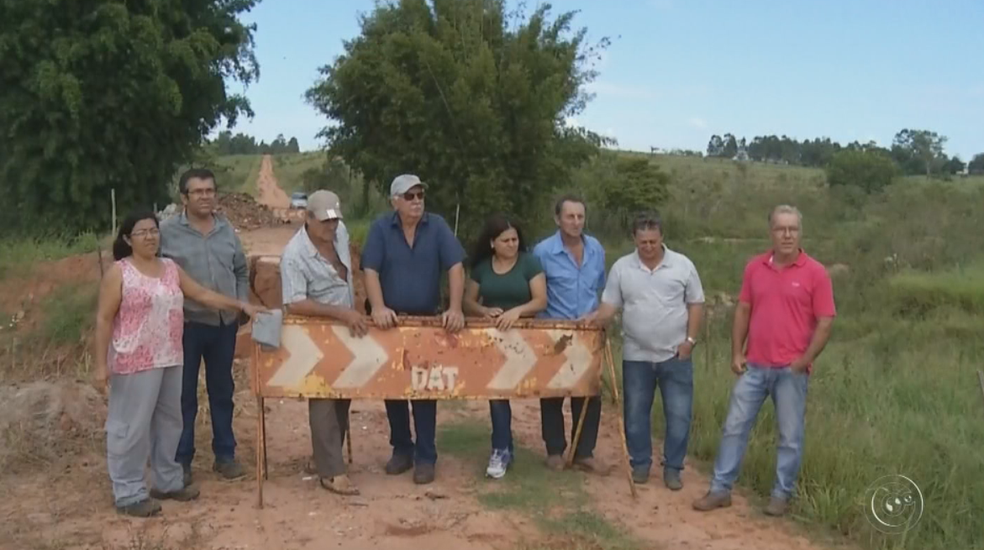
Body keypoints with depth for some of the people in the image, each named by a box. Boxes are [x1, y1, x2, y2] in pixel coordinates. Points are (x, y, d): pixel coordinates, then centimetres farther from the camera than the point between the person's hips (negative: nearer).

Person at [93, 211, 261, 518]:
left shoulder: (170, 268, 10)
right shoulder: (119, 273, -8)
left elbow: (203, 295, 13)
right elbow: (104, 319, -9)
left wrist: (241, 306, 5)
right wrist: (101, 364, -14)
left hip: (170, 360, 7)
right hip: (135, 362, -7)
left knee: (169, 422, 15)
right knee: (132, 426, -1)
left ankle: (168, 481, 29)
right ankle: (129, 493, 9)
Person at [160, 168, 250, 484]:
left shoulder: (227, 230, 8)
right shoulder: (168, 231, -6)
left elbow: (241, 271, 17)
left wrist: (242, 303, 5)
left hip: (225, 324, 4)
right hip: (186, 324, -4)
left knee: (222, 390, 13)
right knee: (184, 394, 5)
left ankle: (225, 454, 25)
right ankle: (181, 459, 16)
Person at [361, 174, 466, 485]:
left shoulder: (437, 226, -4)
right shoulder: (380, 228, -4)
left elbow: (455, 268, -10)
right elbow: (370, 271, -11)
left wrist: (455, 309, -22)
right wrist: (378, 308, -26)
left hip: (428, 321, -1)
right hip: (391, 321, 1)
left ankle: (425, 456, 8)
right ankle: (401, 449, 23)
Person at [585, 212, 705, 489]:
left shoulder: (683, 265, -4)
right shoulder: (621, 267, -2)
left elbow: (696, 304, 2)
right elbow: (609, 306, 0)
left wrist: (690, 339, -6)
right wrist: (592, 320, -20)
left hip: (675, 354, -1)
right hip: (636, 355, 1)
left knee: (678, 415, 2)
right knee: (636, 414, 10)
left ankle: (673, 467, 15)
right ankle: (640, 463, 25)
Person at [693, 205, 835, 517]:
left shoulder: (815, 273, -6)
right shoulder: (754, 267, 5)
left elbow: (825, 322, -6)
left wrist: (804, 361, -12)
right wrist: (736, 353, 3)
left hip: (791, 370, -3)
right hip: (754, 366, 3)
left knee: (790, 436, 6)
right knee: (734, 427, 6)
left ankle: (782, 495, 20)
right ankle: (720, 489, 15)